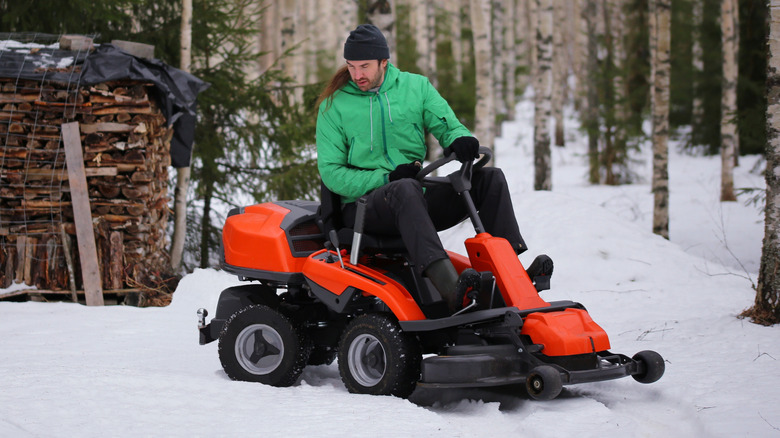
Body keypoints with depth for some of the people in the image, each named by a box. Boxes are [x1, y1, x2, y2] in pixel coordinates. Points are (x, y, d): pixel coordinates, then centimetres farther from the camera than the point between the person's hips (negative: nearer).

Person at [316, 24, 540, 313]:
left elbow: (447, 125, 6)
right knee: (406, 189, -39)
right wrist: (386, 178, -15)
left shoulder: (416, 87, 10)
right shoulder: (334, 105, 2)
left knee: (490, 178, -13)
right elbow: (331, 172, -2)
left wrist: (460, 140, -21)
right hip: (365, 204, -4)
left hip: (417, 203, 4)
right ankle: (450, 288, -58)